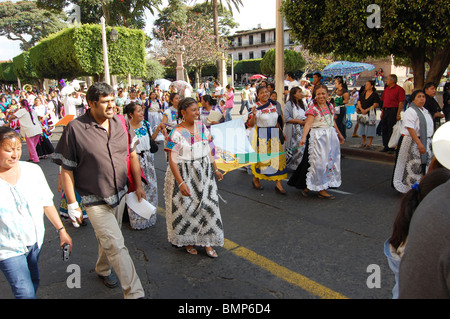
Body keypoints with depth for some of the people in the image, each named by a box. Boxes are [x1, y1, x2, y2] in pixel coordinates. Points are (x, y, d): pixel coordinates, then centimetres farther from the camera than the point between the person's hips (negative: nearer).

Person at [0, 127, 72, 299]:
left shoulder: (32, 170, -4)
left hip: (35, 240, 4)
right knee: (25, 292, -4)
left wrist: (61, 230, 1)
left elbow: (46, 203, 2)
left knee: (33, 281, 20)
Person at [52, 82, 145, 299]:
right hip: (95, 200, -5)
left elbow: (132, 155, 8)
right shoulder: (75, 128, -17)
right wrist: (72, 203, -11)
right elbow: (66, 169, -12)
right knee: (116, 246, -7)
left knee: (107, 238, 25)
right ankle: (134, 293, 3)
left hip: (119, 194, 5)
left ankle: (103, 269, 51)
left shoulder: (121, 123, -3)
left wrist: (138, 185, 9)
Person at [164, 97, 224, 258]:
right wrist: (181, 183, -22)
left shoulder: (201, 126, 3)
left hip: (204, 173, 5)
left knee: (207, 206, 6)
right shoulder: (176, 133, -15)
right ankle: (187, 241, 29)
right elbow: (172, 160, -17)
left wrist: (215, 169, 13)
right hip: (184, 174, -5)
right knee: (186, 208, 7)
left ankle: (206, 241, 21)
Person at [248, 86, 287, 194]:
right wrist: (253, 114, -27)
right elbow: (250, 124, -11)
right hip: (261, 135, -5)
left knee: (277, 156, -1)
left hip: (273, 135, 5)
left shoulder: (273, 105, 8)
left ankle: (278, 184, 3)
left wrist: (280, 132, 20)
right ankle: (255, 179, 26)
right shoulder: (256, 107, -8)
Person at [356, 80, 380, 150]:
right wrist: (361, 109, -8)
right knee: (362, 129, 12)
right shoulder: (363, 94, 13)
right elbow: (359, 102, 10)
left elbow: (376, 105, -12)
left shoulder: (375, 94, -5)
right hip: (362, 113, 6)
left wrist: (366, 110, -17)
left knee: (370, 129, -4)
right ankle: (363, 143, 23)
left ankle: (369, 144, 2)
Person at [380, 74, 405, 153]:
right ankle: (386, 146, 18)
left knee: (391, 130, -4)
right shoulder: (386, 89, 17)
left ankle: (391, 147, 3)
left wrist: (398, 114, -18)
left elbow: (401, 102, -12)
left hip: (393, 110, -8)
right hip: (385, 110, 8)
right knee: (384, 129, 9)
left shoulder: (399, 89, -7)